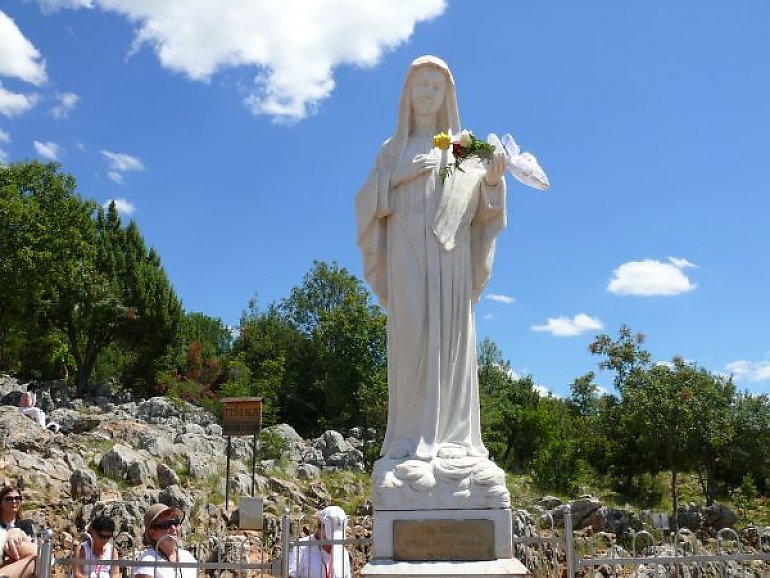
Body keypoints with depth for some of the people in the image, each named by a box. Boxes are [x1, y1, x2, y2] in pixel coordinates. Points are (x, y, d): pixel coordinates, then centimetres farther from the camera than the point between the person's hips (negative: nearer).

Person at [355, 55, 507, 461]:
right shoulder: (393, 149, 18)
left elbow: (479, 205, 7)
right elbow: (367, 200, 7)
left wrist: (493, 179, -13)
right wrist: (399, 177, -9)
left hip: (450, 256, 1)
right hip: (407, 254, -1)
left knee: (450, 338, -7)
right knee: (411, 335, -12)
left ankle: (451, 436, -7)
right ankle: (411, 438, -13)